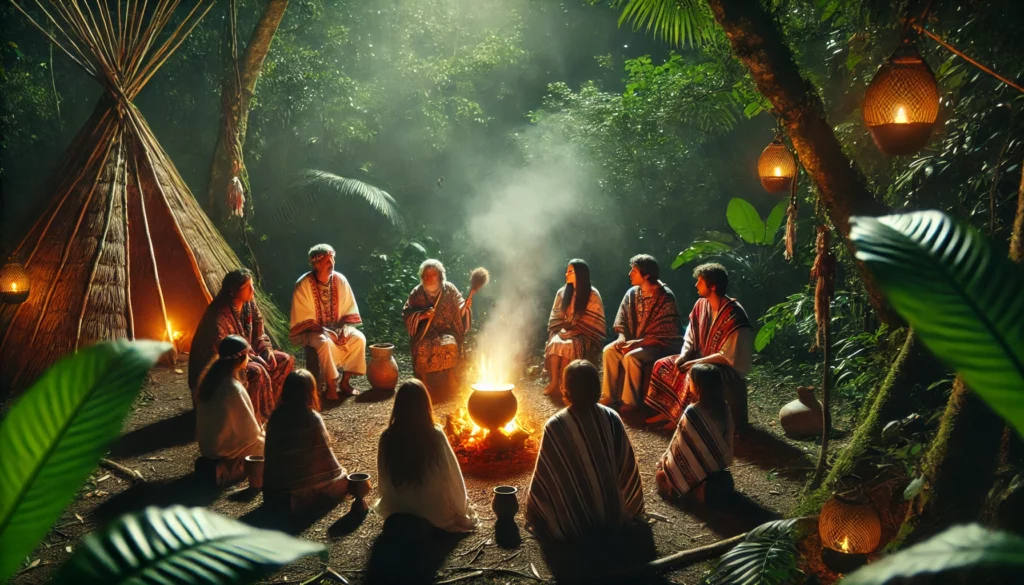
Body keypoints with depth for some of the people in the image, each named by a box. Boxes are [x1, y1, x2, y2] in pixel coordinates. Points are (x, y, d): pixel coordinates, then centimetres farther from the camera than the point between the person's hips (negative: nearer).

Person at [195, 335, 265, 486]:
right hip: (224, 448, -8)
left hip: (207, 444, 8)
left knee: (261, 435, 23)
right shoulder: (234, 389, -29)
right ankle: (232, 466, 8)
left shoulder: (210, 378, -4)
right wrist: (261, 434, 2)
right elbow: (250, 431, -19)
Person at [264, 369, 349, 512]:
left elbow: (271, 454, 4)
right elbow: (324, 454, -12)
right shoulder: (312, 419, -21)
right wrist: (339, 472, 6)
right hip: (304, 487, -6)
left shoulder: (275, 416, -5)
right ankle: (304, 498, 2)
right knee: (343, 480, 18)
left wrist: (271, 488, 18)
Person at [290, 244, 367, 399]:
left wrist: (344, 329, -14)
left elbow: (349, 310, 2)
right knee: (325, 343, -35)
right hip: (311, 331, -4)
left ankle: (345, 381, -6)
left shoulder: (340, 280, -5)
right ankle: (331, 385, -17)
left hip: (337, 327, 5)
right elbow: (304, 319, -16)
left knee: (358, 338, -20)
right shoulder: (304, 284, -17)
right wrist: (323, 331, -26)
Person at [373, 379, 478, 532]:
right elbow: (453, 474, -12)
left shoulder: (387, 437, -16)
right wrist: (460, 510, 5)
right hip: (435, 513, -3)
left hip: (398, 509, 3)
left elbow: (384, 482, -3)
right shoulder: (435, 435, -24)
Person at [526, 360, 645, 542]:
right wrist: (630, 509, 15)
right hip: (613, 515, 4)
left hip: (572, 523, -4)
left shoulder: (555, 426, -23)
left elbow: (544, 478, -14)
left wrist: (533, 513, 4)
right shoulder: (612, 418, -12)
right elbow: (628, 468, -3)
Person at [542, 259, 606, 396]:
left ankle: (562, 382, -23)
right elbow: (555, 317, 13)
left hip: (584, 334, -4)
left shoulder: (592, 295, -5)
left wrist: (576, 328, -13)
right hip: (564, 330, 4)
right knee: (555, 343, -29)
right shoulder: (562, 292, 9)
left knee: (569, 345, -34)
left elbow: (595, 321, -7)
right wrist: (564, 327, -5)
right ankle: (554, 381, -27)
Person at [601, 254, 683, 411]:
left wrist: (636, 343, -25)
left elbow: (663, 335, -20)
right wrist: (622, 338, -13)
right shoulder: (632, 294, 2)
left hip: (661, 345, -7)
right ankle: (609, 395, -7)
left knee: (631, 357, -31)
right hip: (634, 341, 7)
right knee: (609, 350, -15)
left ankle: (629, 401, -17)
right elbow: (622, 322, 7)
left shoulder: (665, 298, -18)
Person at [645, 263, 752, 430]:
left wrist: (696, 362, -23)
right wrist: (684, 355, -10)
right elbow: (690, 337, 9)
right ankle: (668, 411, 3)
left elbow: (729, 356, -24)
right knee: (663, 365, -4)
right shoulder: (701, 305, 0)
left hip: (727, 367, -8)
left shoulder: (734, 316, -24)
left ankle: (683, 417, -16)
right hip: (701, 359, 8)